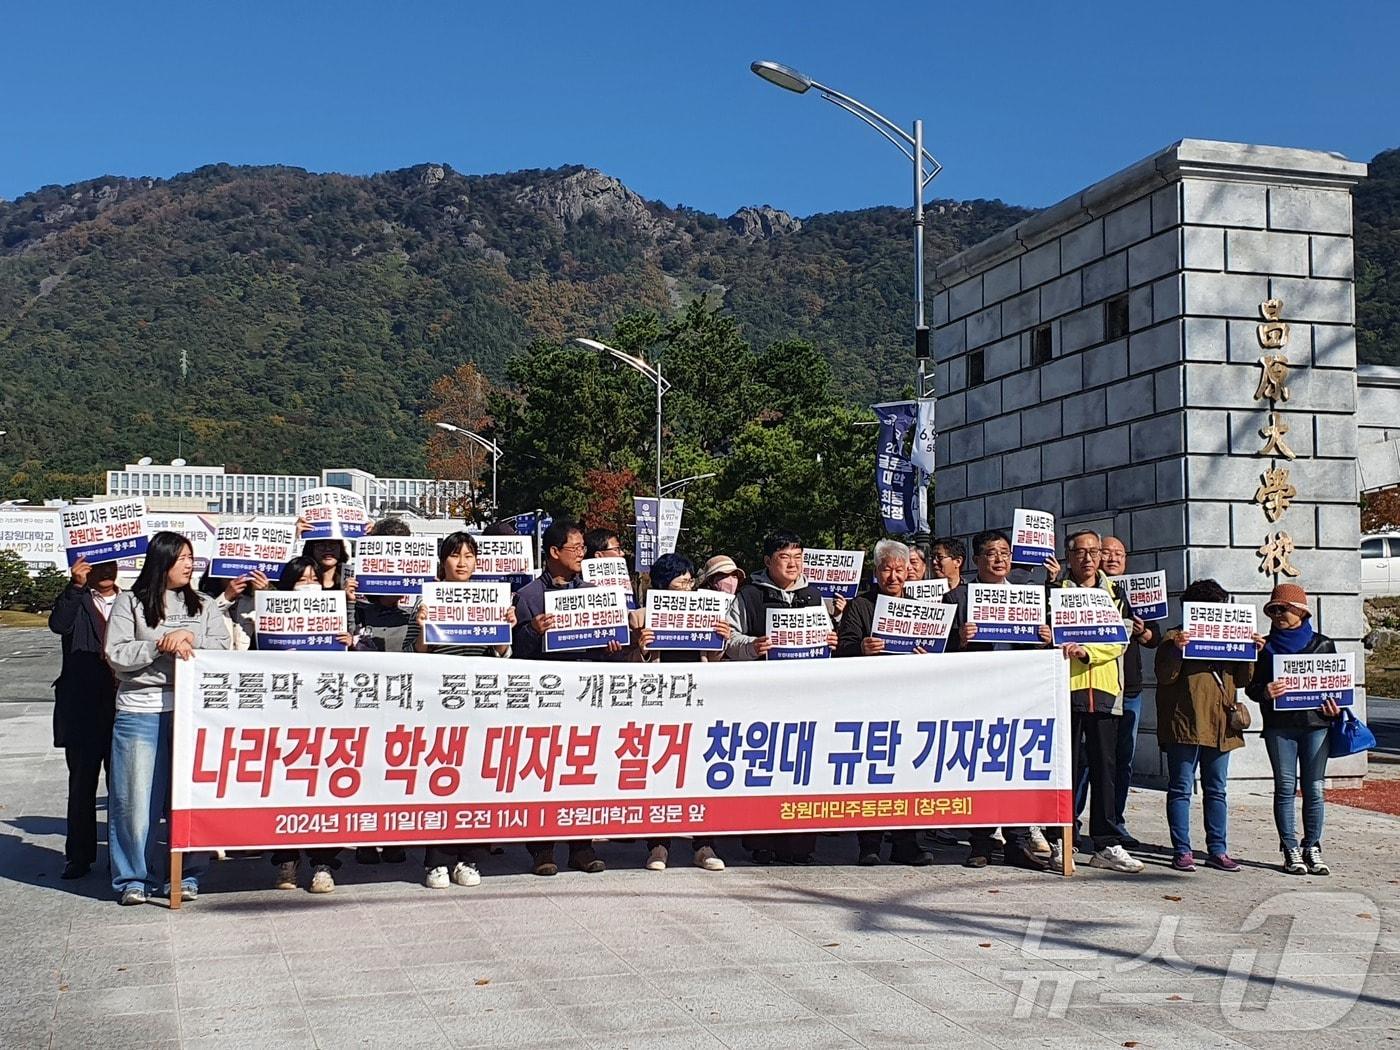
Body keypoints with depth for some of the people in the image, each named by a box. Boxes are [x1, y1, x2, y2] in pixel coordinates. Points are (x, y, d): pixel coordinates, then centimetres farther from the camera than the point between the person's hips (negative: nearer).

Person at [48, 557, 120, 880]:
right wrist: (75, 586, -23)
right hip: (83, 708, -1)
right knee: (81, 784, 5)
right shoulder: (75, 601, 5)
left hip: (123, 706, 2)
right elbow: (58, 624, -16)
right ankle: (79, 856, 12)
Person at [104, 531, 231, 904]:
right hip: (141, 711, -2)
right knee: (137, 799, -2)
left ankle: (186, 875, 13)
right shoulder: (130, 603, 6)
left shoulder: (203, 606, 15)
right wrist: (159, 646, -13)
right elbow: (115, 654, -3)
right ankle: (134, 878, 9)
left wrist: (190, 638, -11)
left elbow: (224, 649, 4)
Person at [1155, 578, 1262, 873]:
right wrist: (1175, 650, -24)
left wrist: (1251, 654, 1)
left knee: (1216, 790, 10)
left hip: (1220, 727, 5)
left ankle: (1218, 850, 15)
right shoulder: (1174, 636, 1)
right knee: (1181, 789, -1)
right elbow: (1164, 676, -9)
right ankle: (1182, 851, 3)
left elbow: (1241, 680, 15)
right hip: (1184, 726, -5)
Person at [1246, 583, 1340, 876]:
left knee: (1314, 789, 1)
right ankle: (1291, 851, 5)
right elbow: (1251, 686, 6)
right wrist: (1264, 692, -17)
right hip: (1279, 726, 0)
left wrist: (1335, 707, -6)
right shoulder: (1265, 646, 8)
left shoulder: (1322, 644, 8)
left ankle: (1312, 849, 10)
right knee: (1286, 788, 0)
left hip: (1315, 723, 0)